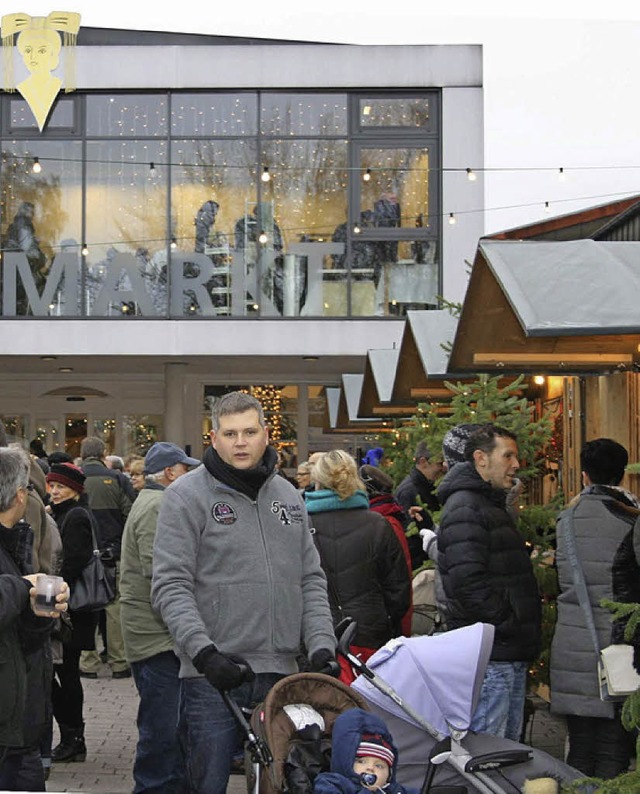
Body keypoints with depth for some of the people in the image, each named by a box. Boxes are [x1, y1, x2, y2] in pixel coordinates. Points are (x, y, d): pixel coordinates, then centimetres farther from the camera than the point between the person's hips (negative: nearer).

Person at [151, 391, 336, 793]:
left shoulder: (288, 496, 14)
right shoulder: (187, 496, -4)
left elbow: (311, 580, 14)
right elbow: (171, 586, -10)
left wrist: (322, 644, 1)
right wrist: (203, 651, -21)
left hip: (281, 673, 5)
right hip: (214, 676, -5)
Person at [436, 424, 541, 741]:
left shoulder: (492, 506, 21)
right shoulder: (464, 508, -12)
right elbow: (468, 581, -23)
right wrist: (510, 626, -18)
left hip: (512, 654, 10)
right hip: (489, 655, -10)